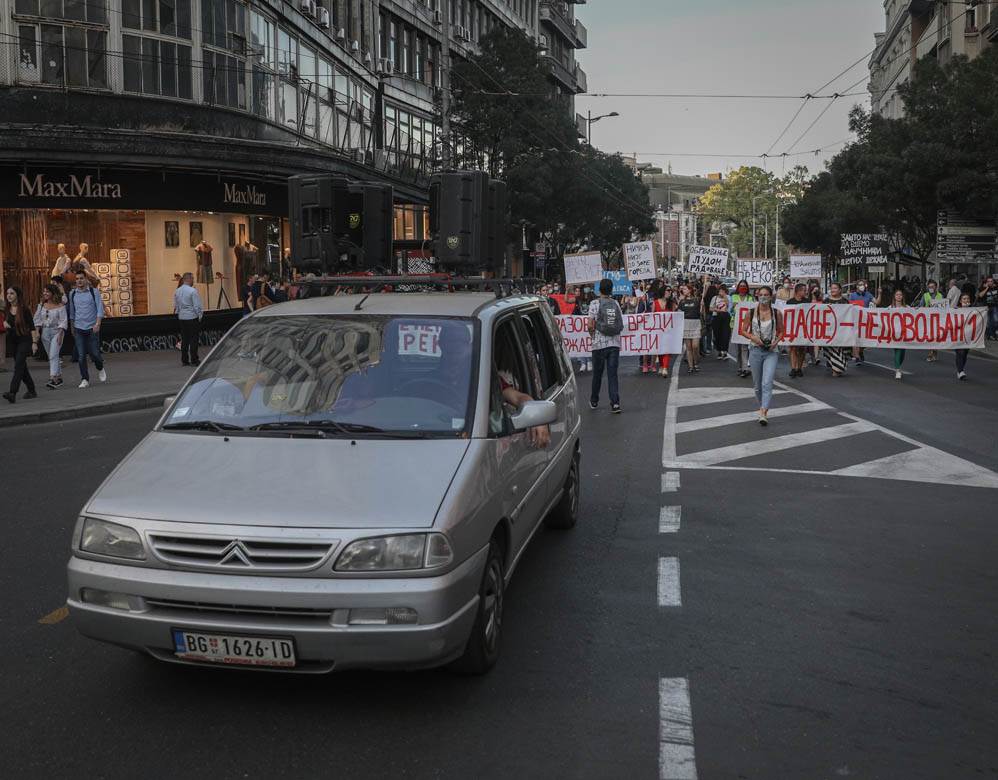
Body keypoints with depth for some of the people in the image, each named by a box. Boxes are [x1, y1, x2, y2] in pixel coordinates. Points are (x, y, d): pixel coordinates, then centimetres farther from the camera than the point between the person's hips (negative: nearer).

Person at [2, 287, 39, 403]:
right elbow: (5, 321, 23)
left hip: (25, 340, -7)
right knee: (22, 367, 12)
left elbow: (32, 327, -10)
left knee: (18, 365, -18)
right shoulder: (7, 310, 6)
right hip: (14, 342, 7)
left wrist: (34, 342, -16)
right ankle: (31, 391, 25)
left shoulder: (23, 309, -10)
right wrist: (4, 323, -2)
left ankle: (12, 393, -28)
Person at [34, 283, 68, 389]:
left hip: (57, 331, -6)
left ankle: (53, 379, -22)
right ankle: (59, 378, 19)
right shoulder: (41, 305, 8)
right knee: (51, 356, 10)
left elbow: (63, 321, -9)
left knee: (53, 355, -16)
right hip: (45, 332, 6)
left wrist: (60, 334, -17)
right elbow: (37, 319, 11)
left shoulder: (60, 306, -7)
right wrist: (37, 332, 0)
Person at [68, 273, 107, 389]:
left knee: (94, 353, -1)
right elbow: (72, 312, 18)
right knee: (81, 355, -3)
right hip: (79, 328, 2)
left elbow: (100, 309, -6)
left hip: (92, 328, -2)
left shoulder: (94, 292, -1)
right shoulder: (72, 294, 7)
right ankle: (85, 380, 3)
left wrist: (97, 324, -19)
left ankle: (100, 369, 30)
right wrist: (72, 327, 19)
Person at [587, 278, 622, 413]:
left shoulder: (595, 304, -5)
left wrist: (592, 334, 9)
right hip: (615, 343, 2)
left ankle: (594, 401, 26)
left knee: (597, 373, 11)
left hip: (600, 343, -2)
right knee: (612, 374, 2)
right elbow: (621, 324, 7)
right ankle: (615, 403, -8)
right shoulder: (616, 303, 6)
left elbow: (590, 325, -9)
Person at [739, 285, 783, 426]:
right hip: (755, 350, 2)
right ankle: (763, 407, 33)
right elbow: (743, 330, 6)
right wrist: (753, 337, -12)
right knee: (758, 384, 11)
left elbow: (781, 331, 9)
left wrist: (776, 341, -9)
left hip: (771, 351, -2)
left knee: (767, 383, -16)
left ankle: (763, 414, -23)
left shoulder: (776, 312, 1)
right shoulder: (752, 312, 1)